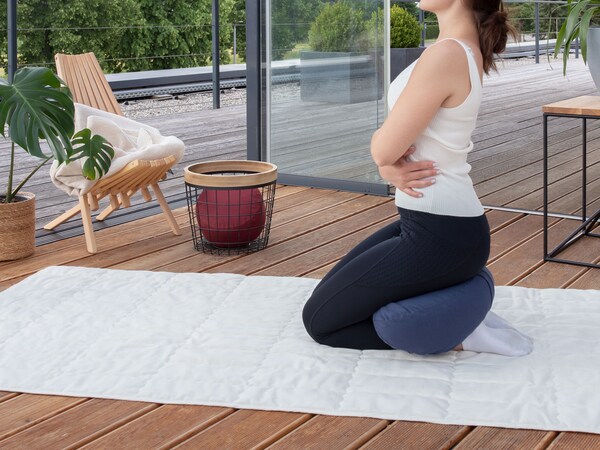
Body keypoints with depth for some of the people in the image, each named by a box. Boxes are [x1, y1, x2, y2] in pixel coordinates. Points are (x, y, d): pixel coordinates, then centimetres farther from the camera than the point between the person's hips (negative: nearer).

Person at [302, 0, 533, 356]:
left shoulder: (446, 54, -22)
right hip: (433, 222, 10)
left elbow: (383, 148, -20)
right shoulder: (465, 48, 8)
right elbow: (384, 151, 10)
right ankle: (462, 308, 15)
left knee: (320, 320, 2)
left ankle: (459, 333, -1)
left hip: (441, 236, -10)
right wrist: (392, 169, -11)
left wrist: (389, 159, 3)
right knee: (332, 296, 22)